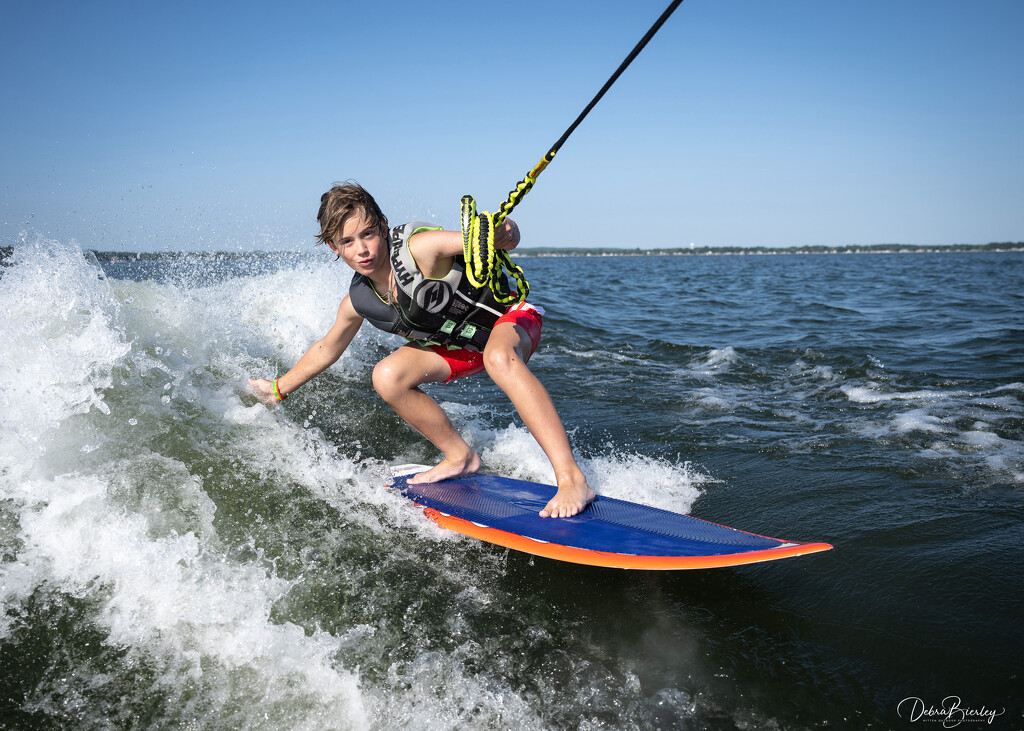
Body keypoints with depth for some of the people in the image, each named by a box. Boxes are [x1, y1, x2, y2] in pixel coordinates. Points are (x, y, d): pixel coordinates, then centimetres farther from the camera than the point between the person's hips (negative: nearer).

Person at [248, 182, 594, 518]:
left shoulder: (418, 248, -31)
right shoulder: (359, 301, -11)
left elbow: (509, 239, -39)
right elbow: (327, 349, 10)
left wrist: (500, 231, -63)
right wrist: (279, 389, 18)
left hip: (510, 316, -6)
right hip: (458, 343, 6)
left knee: (498, 358, -40)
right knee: (387, 377, -13)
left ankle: (572, 479, -42)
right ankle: (461, 457, 7)